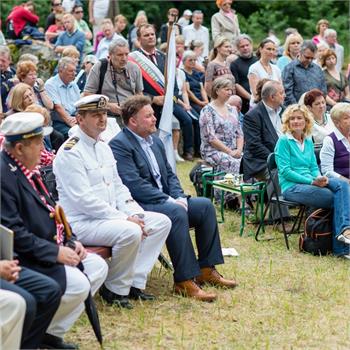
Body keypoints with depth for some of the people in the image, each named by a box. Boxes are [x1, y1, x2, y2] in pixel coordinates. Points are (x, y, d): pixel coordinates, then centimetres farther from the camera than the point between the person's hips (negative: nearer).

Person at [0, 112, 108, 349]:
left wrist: (70, 242, 5)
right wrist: (55, 253, -21)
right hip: (20, 261, -11)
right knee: (77, 284, -23)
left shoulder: (27, 170, 12)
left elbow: (49, 212, 20)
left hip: (49, 252, 11)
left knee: (97, 266, 7)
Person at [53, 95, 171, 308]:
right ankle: (115, 289, -11)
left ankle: (135, 282, -1)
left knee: (161, 222, -1)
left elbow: (118, 187, 17)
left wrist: (135, 214, -2)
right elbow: (84, 199, -21)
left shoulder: (104, 148, 16)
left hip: (111, 216, 10)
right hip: (81, 223, -9)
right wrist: (125, 219, -21)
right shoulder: (70, 152, -14)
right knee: (131, 232, -32)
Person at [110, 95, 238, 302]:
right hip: (139, 206, -9)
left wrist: (180, 197, -2)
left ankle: (206, 270, 2)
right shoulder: (119, 145, -13)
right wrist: (169, 201, -21)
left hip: (164, 201, 9)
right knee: (177, 213, -33)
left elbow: (169, 174, 19)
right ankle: (184, 281, -30)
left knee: (205, 205, -3)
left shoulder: (155, 141, 17)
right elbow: (135, 185, -21)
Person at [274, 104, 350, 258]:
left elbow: (314, 167, 18)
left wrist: (319, 178, -8)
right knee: (335, 198, -26)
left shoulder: (308, 141, 19)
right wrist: (311, 181, -18)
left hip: (310, 183, 6)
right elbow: (285, 171, -10)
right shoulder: (284, 141, -2)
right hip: (291, 187, -6)